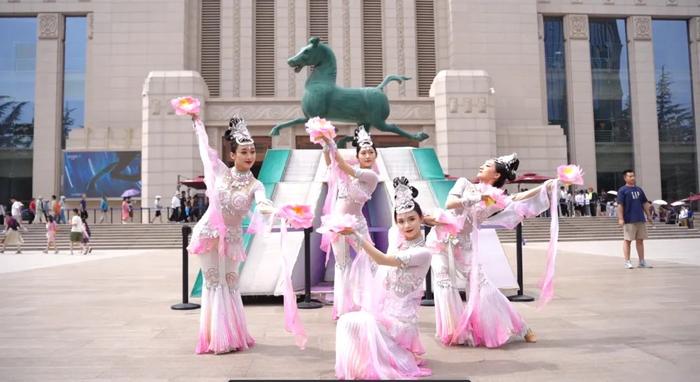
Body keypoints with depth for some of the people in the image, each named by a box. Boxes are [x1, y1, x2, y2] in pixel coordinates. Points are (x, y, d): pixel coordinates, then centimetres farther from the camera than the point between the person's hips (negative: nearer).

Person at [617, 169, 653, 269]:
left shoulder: (639, 190, 15)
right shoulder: (622, 190, -4)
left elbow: (645, 203, 20)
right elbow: (620, 205, -10)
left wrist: (648, 215, 14)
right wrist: (620, 218, -16)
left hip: (641, 219, 6)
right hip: (629, 220, -6)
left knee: (640, 240, 10)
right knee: (627, 240, -1)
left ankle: (642, 262, 17)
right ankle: (627, 262, 5)